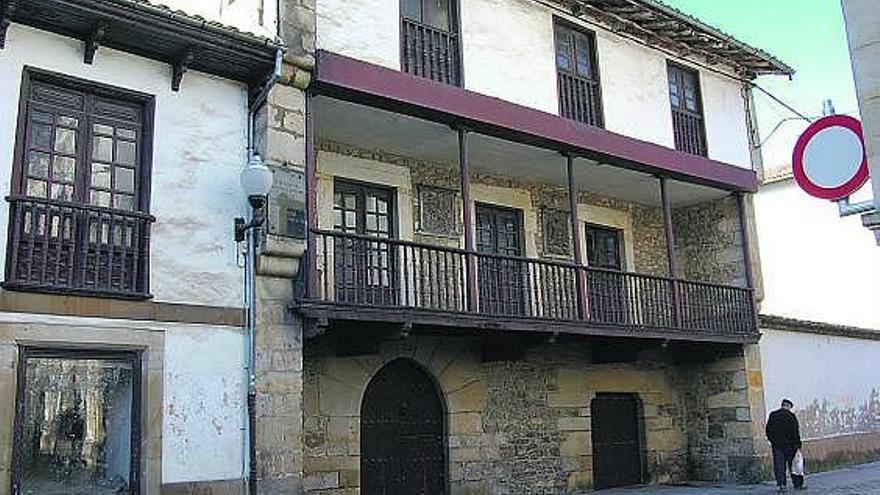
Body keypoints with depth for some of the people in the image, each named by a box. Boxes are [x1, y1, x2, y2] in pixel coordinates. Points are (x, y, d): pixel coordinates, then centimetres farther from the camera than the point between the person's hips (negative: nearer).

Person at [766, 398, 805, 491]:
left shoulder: (772, 415, 5)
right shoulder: (791, 416, -8)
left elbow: (768, 430, 10)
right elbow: (795, 432, -9)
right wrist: (798, 445, -4)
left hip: (776, 445, 3)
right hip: (789, 445, -2)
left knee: (779, 465, 3)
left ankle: (780, 485, -2)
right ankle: (798, 484, 17)